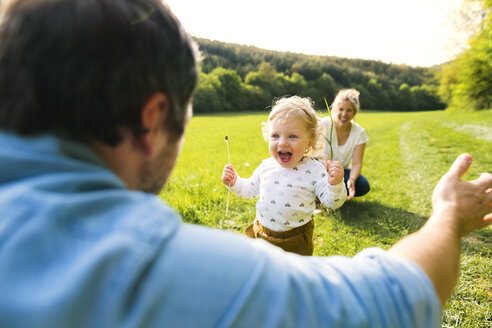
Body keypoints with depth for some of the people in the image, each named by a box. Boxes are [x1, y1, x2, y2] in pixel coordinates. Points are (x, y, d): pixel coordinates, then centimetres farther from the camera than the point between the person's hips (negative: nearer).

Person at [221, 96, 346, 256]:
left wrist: (335, 184, -35)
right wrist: (235, 182, -4)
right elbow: (251, 189, 12)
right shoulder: (266, 166, -3)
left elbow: (332, 202, -16)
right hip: (260, 233, 4)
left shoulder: (314, 170, -16)